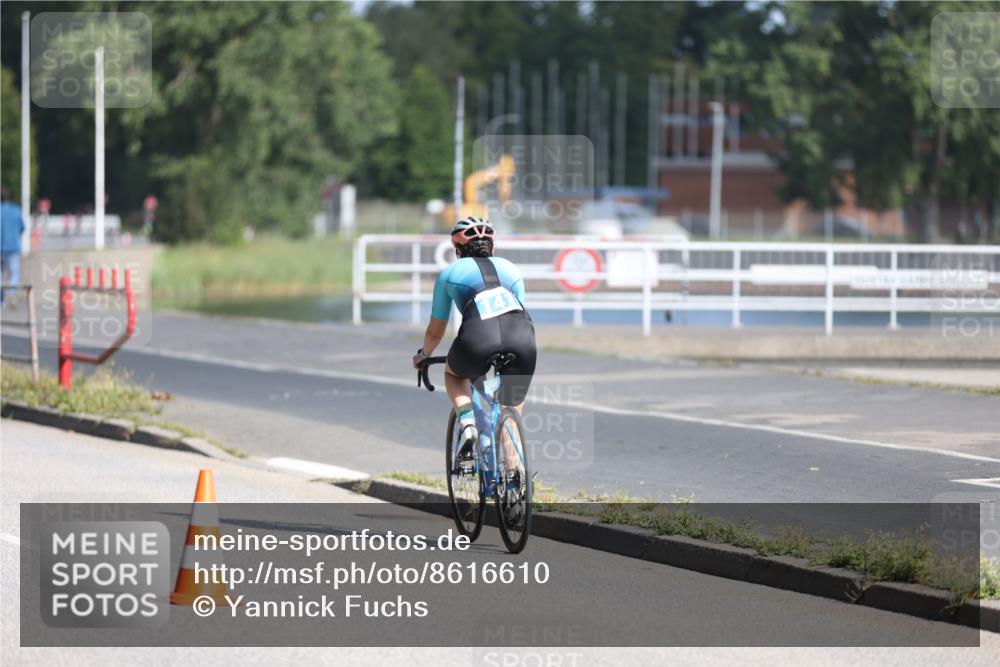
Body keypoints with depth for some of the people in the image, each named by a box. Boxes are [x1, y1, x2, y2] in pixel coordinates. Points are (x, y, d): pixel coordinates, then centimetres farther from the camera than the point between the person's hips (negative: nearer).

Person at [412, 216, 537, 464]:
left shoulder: (450, 273, 24)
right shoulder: (510, 269, 31)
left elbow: (435, 331, 31)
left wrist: (423, 356, 51)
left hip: (479, 341, -2)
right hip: (523, 341, 2)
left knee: (453, 373, 33)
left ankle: (467, 423, 9)